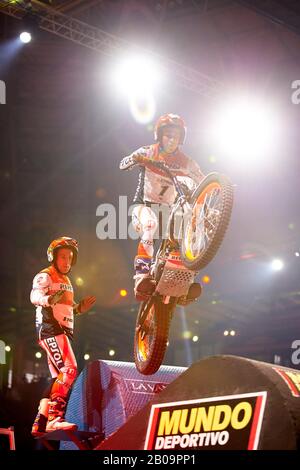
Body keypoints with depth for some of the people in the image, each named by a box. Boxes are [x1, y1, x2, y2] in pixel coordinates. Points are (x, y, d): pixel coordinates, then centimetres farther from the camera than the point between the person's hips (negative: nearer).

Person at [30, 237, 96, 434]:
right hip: (50, 330, -10)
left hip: (64, 332, 10)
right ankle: (54, 417, -25)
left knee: (60, 379, 9)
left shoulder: (66, 281, 24)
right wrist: (49, 299, -44)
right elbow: (34, 296, -24)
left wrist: (80, 308, 15)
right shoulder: (45, 276, -4)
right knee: (69, 371, -22)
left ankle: (40, 423, 10)